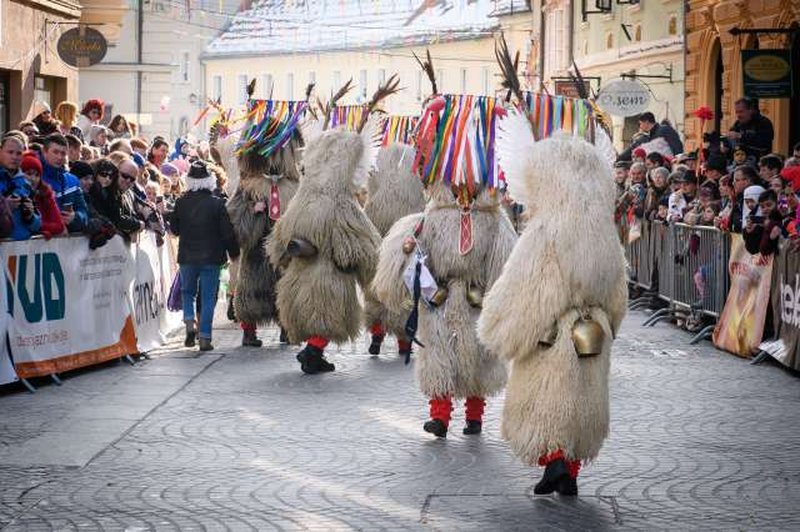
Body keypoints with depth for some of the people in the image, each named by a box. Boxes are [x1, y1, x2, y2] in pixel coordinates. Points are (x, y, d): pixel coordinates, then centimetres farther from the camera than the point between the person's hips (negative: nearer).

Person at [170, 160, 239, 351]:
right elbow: (227, 233, -7)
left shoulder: (181, 203, -5)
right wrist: (233, 254, 6)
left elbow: (173, 228, 7)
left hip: (187, 257, 2)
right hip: (212, 257, -2)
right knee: (208, 298, 4)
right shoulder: (217, 204, -11)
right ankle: (205, 338, 1)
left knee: (187, 292, 20)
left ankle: (190, 323, -3)